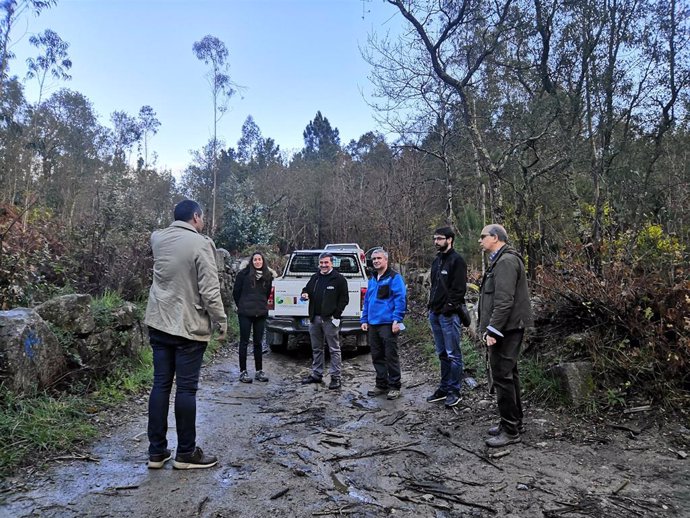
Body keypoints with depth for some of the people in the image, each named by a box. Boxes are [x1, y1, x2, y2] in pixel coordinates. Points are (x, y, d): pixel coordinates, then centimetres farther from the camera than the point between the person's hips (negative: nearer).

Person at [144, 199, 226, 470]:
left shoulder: (157, 239, 4)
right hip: (189, 327, -6)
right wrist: (221, 320, -6)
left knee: (161, 384, 11)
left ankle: (156, 451, 19)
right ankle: (186, 453, 13)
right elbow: (210, 291, -15)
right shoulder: (201, 244, -14)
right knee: (186, 388, 2)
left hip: (159, 324, 6)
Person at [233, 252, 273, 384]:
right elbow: (236, 292, 1)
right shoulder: (244, 273, -6)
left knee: (258, 342, 10)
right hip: (245, 313, -4)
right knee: (244, 342, 3)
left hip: (261, 313, 4)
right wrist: (242, 306, 8)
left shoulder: (268, 276, 6)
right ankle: (243, 371, 10)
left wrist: (262, 306, 13)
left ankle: (259, 371, 18)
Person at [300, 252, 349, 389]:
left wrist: (336, 315, -14)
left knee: (334, 349, -1)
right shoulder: (315, 278, 14)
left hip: (330, 319, -6)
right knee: (316, 348, 15)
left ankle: (335, 377, 5)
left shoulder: (338, 279, -4)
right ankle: (316, 374, 26)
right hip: (315, 318, 7)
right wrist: (305, 294, 0)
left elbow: (344, 299, -6)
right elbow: (307, 289, 26)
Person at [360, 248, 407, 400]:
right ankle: (381, 385, 25)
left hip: (388, 324, -7)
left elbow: (400, 300, -13)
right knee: (377, 357, 13)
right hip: (372, 325, 7)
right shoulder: (372, 279, 17)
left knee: (391, 356, 0)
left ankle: (394, 387, 10)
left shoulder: (394, 277, -6)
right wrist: (364, 320, 14)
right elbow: (366, 301, 21)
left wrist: (396, 320, -19)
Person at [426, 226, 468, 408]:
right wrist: (431, 306, 13)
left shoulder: (457, 260, -9)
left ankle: (454, 391, 8)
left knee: (453, 354, -1)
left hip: (449, 315, -8)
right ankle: (444, 388, 24)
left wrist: (448, 308, -18)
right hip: (435, 314, 9)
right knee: (442, 354, 15)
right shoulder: (437, 260, 17)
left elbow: (459, 289, -15)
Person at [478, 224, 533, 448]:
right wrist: (489, 327, 18)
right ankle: (513, 421, 29)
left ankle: (510, 430, 3)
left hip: (505, 328, -11)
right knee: (508, 374, 17)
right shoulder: (500, 260, 18)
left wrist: (492, 329, -22)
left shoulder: (506, 261, -15)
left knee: (502, 376, -6)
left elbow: (504, 300, -23)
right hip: (506, 328, 11)